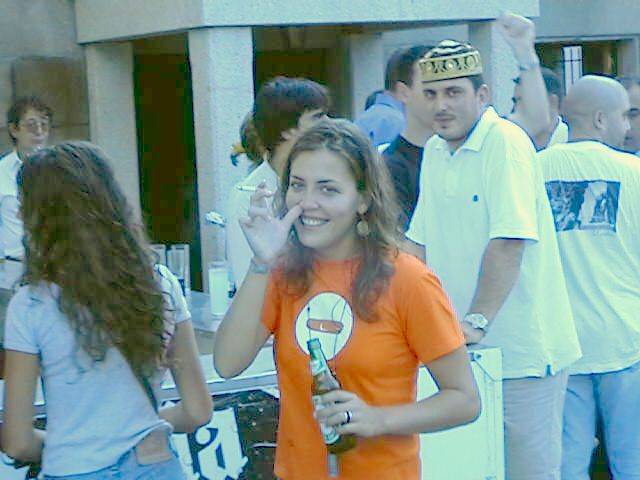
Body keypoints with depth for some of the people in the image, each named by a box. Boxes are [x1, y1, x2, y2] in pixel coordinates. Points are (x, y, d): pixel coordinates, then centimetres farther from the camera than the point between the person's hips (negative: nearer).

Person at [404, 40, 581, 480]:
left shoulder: (506, 142, -14)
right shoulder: (435, 151, 11)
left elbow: (508, 244, -23)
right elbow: (420, 242, 17)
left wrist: (476, 322, -27)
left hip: (520, 350, -7)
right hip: (464, 349, 7)